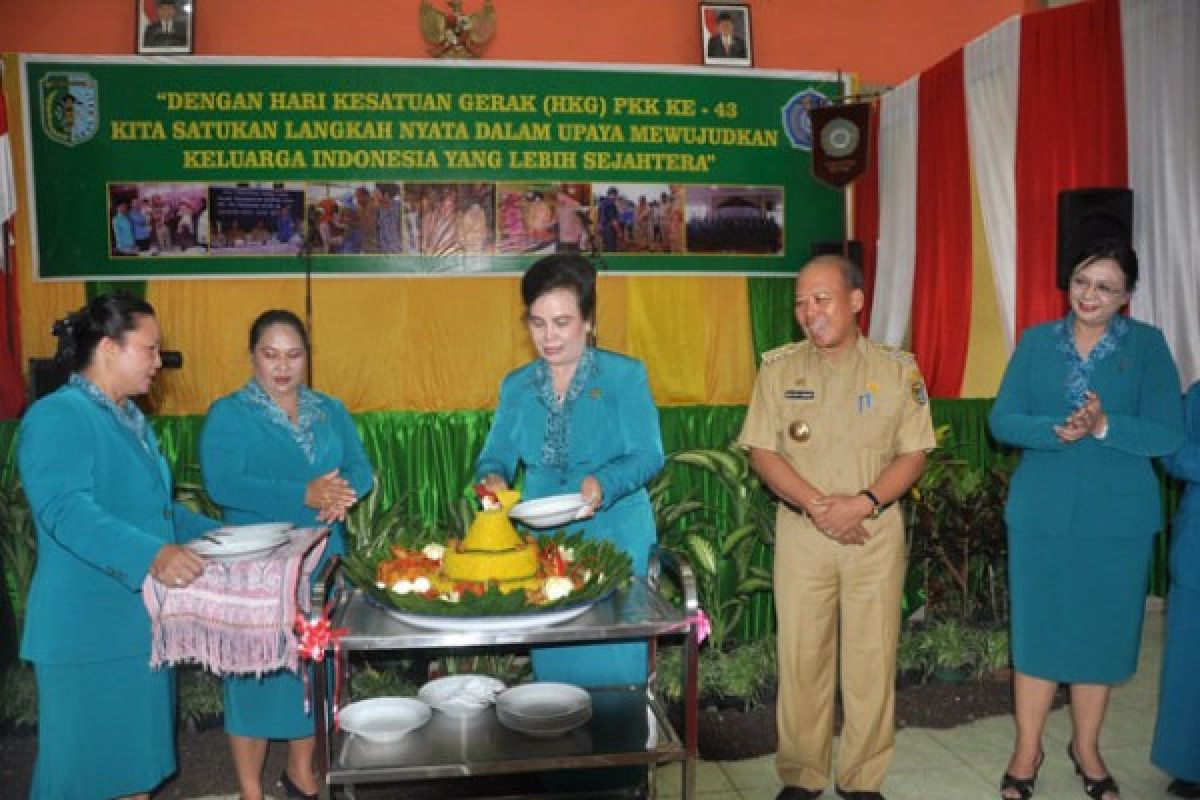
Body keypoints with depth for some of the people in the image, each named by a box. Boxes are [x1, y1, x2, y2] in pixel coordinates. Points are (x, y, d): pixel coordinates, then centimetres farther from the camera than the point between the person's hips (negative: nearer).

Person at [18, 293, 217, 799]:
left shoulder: (129, 418, 13)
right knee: (85, 758, 4)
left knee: (137, 751, 18)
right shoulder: (58, 417, -16)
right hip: (86, 627, -9)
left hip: (143, 617, 9)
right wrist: (150, 555, -41)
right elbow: (67, 512, -29)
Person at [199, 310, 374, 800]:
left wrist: (340, 494, -21)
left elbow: (360, 470, 3)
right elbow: (223, 485, -19)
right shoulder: (228, 414, -5)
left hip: (321, 562, 5)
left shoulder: (330, 411, 10)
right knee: (256, 671, 3)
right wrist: (305, 495, -28)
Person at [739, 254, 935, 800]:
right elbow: (762, 452, -2)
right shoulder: (779, 368, 2)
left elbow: (913, 454, 0)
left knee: (872, 658, 5)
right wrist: (817, 505, -14)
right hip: (801, 532, 0)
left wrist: (862, 503, -15)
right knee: (801, 656, 5)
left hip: (876, 531, 0)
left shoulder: (897, 369, 2)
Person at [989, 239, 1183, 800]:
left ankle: (1086, 749, 33)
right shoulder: (1036, 341, 2)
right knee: (1035, 630, 7)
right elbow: (1001, 420, -4)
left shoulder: (1147, 345, -1)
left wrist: (1104, 427, -23)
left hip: (1118, 517, 0)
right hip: (1040, 513, 1)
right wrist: (1056, 431, -22)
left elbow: (1168, 435, -7)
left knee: (1102, 633, 12)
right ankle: (1027, 753, 24)